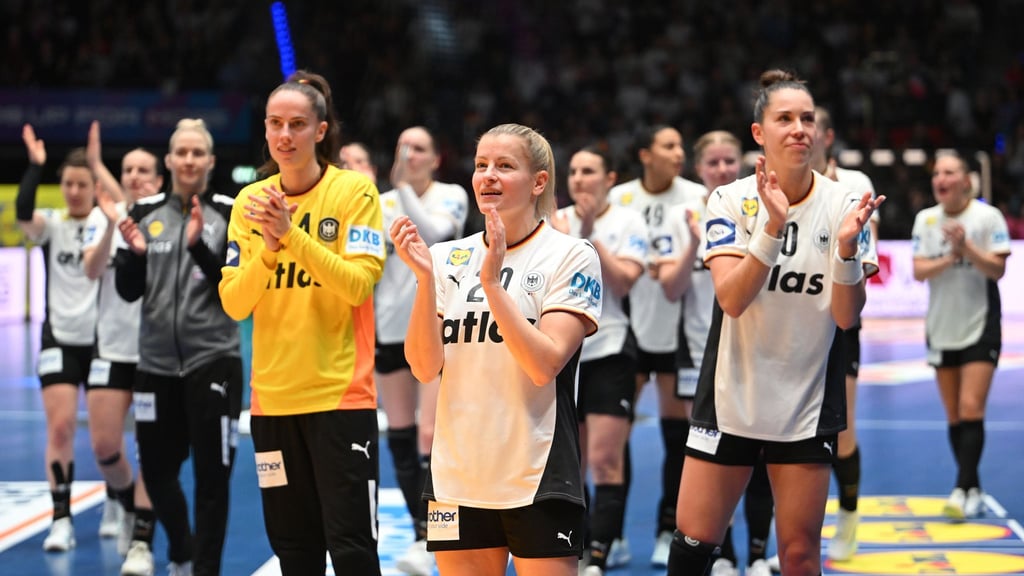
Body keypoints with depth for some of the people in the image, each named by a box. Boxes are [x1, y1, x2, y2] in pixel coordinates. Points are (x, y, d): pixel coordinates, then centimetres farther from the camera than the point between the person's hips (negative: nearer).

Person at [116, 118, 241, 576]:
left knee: (212, 474, -5)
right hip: (156, 362, 3)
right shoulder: (145, 212, 5)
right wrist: (135, 252, -16)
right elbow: (128, 291, 3)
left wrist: (199, 245, -22)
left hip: (212, 359, -3)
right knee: (156, 471, 11)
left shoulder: (229, 213, -2)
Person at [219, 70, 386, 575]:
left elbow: (360, 283, -15)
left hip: (341, 395, -4)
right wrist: (268, 247, -16)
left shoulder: (355, 191, -5)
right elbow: (234, 303, 1)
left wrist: (292, 233, -22)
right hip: (272, 397, 4)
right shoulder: (250, 202, 6)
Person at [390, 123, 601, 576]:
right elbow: (425, 367, -2)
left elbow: (544, 364, -16)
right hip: (457, 479, 4)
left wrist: (492, 281, -21)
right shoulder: (448, 257, 7)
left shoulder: (571, 256, -4)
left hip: (536, 482, -4)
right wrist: (425, 277, -14)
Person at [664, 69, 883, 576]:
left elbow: (846, 316, -7)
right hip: (732, 398, -1)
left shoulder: (843, 205, -3)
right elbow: (731, 298, -18)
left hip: (808, 407, 1)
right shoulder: (731, 201, -6)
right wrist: (773, 226, -30)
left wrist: (846, 246, -24)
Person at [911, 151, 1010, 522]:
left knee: (971, 409, -14)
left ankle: (963, 491, -17)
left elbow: (997, 269, -11)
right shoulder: (925, 220, 5)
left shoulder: (988, 216, -6)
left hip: (980, 327, -4)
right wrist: (949, 259, -19)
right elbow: (918, 271, -2)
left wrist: (967, 247, -25)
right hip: (941, 328, 4)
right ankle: (973, 490, 15)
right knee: (953, 415, 6)